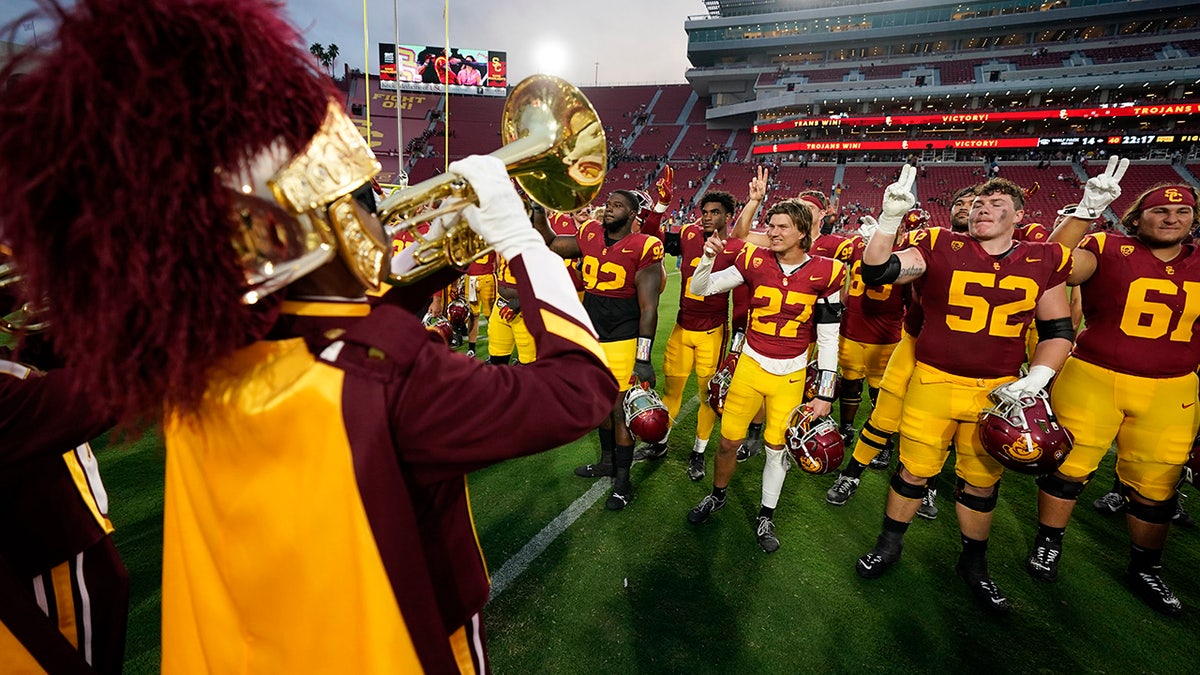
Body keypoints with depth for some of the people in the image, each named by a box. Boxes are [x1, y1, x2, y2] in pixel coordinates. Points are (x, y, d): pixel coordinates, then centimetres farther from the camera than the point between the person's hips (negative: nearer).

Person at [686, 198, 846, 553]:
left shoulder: (824, 272, -7)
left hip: (791, 375, 0)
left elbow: (828, 339, -3)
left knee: (777, 446, 10)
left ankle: (766, 517, 32)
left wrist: (825, 394, -3)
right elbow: (699, 289, -3)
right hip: (751, 364, 1)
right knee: (729, 441, 8)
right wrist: (708, 258, -23)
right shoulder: (755, 260, -5)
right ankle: (717, 496, 37)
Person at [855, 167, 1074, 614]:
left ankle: (974, 564, 37)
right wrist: (890, 218, -24)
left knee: (982, 480, 15)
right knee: (914, 469, 7)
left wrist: (1036, 378, -5)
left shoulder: (1044, 262, 4)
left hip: (997, 391, 3)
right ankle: (889, 544, 29)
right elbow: (876, 271, -15)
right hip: (933, 382, -2)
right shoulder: (941, 248, -4)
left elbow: (1058, 330, 9)